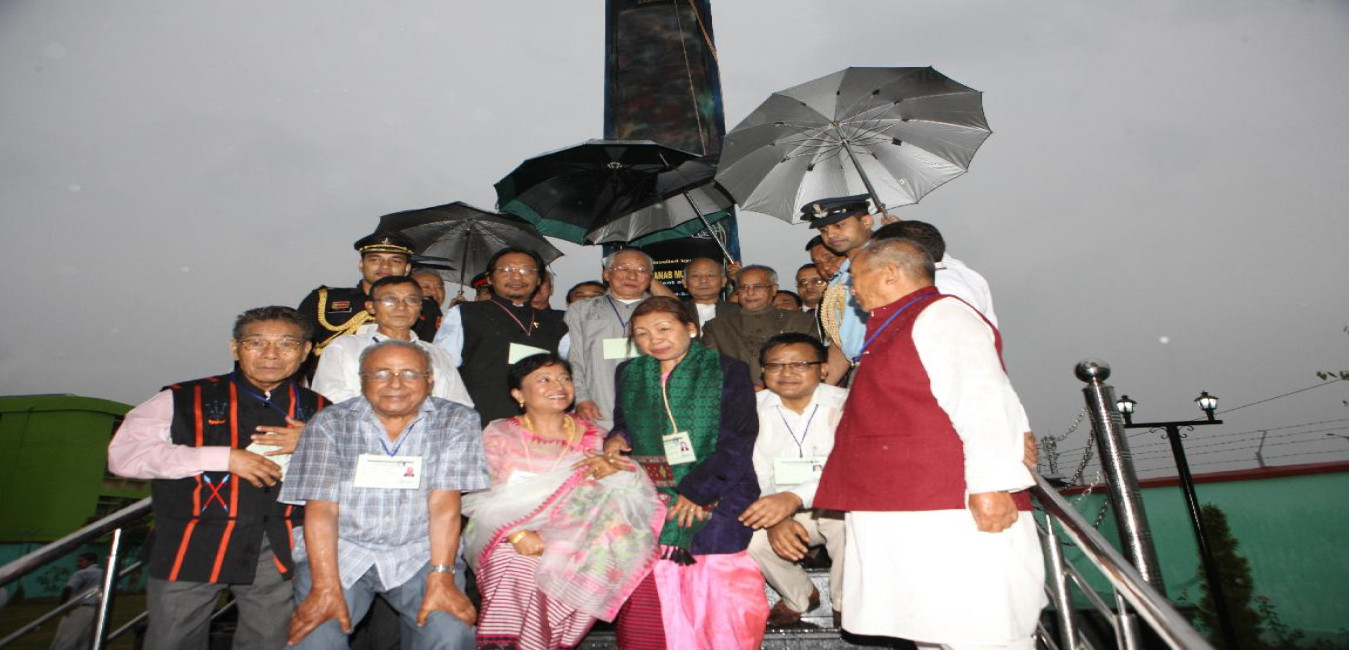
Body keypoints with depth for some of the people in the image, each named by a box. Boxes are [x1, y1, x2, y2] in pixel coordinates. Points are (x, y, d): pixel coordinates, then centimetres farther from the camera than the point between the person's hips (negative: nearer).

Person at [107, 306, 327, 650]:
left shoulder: (319, 410, 6)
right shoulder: (185, 400, 1)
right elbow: (123, 454, -9)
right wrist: (225, 457, -15)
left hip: (279, 550, 2)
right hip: (194, 543, -1)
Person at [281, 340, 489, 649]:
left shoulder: (456, 421, -4)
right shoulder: (329, 423, -1)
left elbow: (444, 504, -10)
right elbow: (321, 509, -7)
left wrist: (441, 580, -18)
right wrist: (326, 588, -17)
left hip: (418, 552, -1)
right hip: (341, 549, 1)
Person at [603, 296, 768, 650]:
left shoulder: (728, 371, 2)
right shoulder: (629, 373, 15)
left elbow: (737, 441, -5)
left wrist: (697, 489, -11)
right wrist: (617, 438, 1)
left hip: (714, 501, -3)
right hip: (648, 500, 3)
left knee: (715, 596, -6)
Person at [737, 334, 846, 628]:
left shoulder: (844, 405, -12)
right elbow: (755, 477, -5)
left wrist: (795, 498, -41)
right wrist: (774, 520, -26)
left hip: (837, 506, -2)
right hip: (782, 508, 3)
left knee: (845, 516, -34)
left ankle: (845, 602, -4)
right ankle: (799, 596, 8)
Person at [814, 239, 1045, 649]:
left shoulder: (940, 314, -5)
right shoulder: (896, 328, 25)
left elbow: (982, 400, -18)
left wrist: (989, 484, -25)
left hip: (951, 517, -10)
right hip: (899, 517, 10)